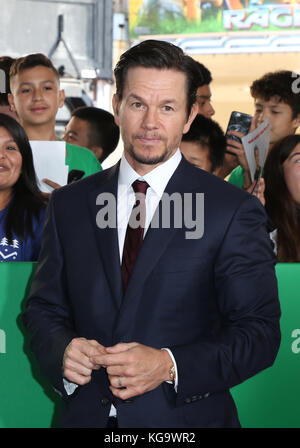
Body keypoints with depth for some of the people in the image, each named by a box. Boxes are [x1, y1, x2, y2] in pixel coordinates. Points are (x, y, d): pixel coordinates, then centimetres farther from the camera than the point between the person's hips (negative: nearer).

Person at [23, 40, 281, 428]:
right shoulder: (69, 205, 4)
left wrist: (169, 366, -23)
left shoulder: (234, 211, -7)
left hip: (184, 422, -3)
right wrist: (64, 351, -13)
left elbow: (259, 333, -10)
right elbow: (44, 308, 8)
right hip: (85, 416, 3)